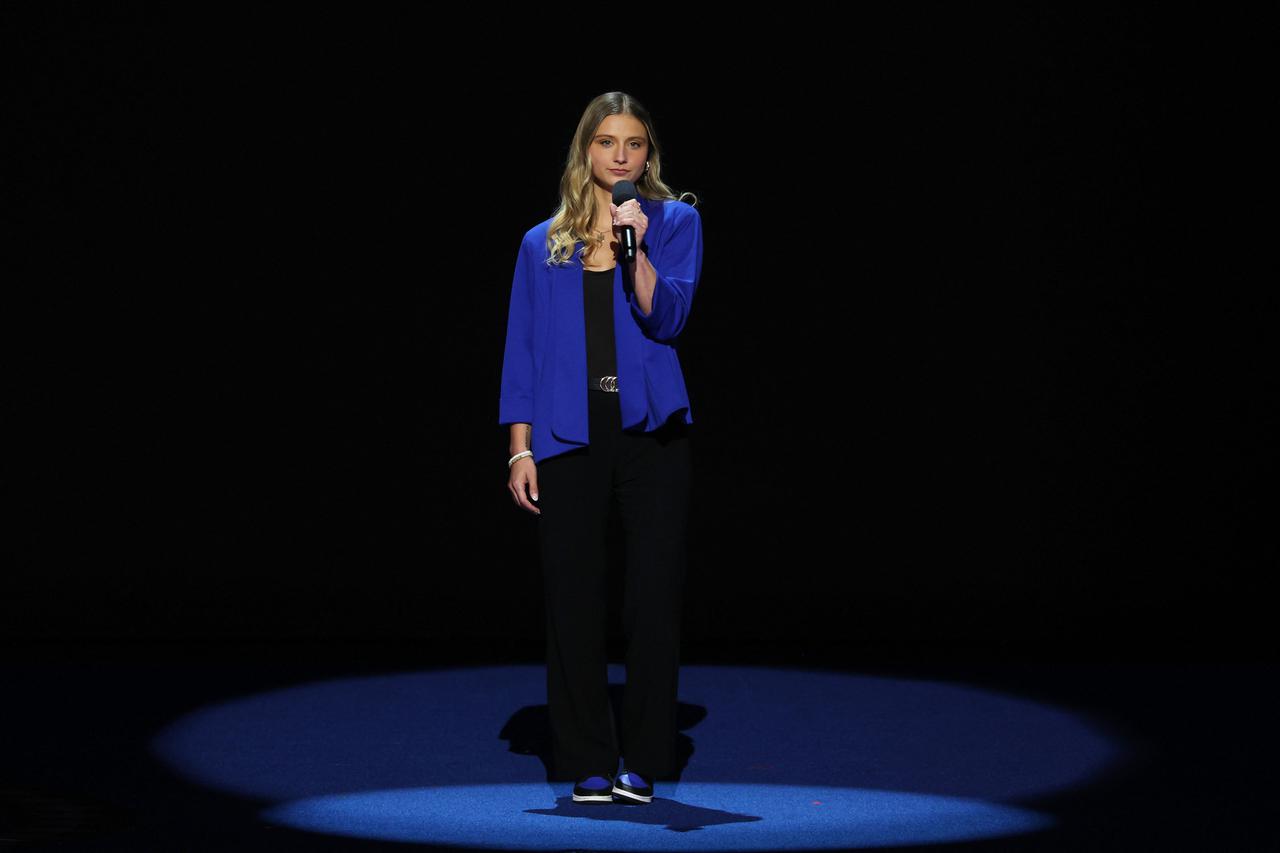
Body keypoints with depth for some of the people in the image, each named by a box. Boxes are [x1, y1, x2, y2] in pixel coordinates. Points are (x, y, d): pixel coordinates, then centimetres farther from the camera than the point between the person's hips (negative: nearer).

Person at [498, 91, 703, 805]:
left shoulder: (676, 222, 6)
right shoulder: (543, 244, 11)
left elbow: (667, 318, -7)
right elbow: (524, 350, 9)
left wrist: (636, 249, -20)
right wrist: (520, 450, 3)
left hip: (652, 431, -1)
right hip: (569, 438, 1)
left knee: (655, 595, -2)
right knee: (575, 599, 1)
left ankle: (643, 761, 7)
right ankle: (588, 764, 9)